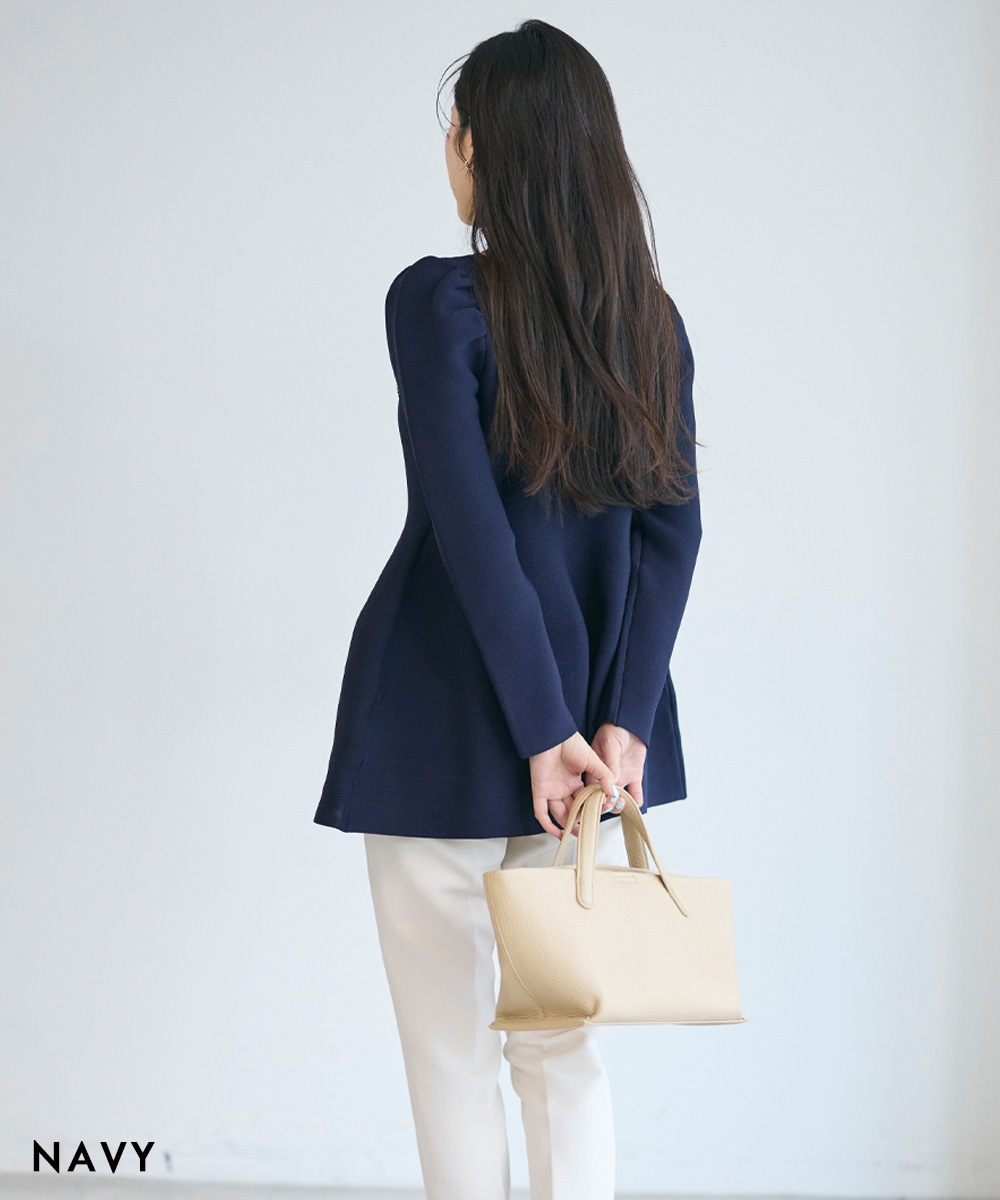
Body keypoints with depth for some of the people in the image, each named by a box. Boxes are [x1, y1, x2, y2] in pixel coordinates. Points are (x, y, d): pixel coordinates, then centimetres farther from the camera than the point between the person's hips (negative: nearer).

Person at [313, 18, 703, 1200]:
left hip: (444, 722, -5)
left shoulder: (438, 300, -12)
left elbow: (469, 525, -19)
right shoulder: (651, 317, 5)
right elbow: (672, 527, -2)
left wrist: (546, 732, -16)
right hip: (598, 718, 6)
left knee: (451, 1056, 7)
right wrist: (621, 721, -6)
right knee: (562, 1046, 14)